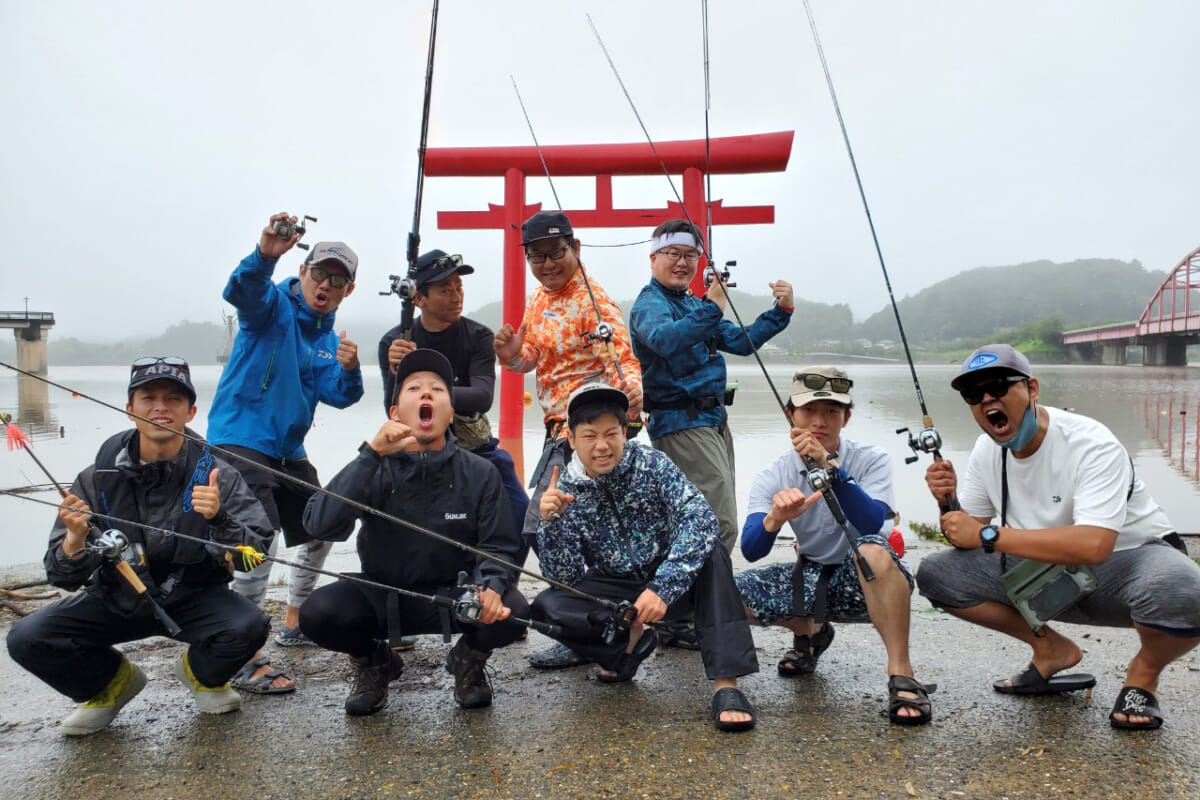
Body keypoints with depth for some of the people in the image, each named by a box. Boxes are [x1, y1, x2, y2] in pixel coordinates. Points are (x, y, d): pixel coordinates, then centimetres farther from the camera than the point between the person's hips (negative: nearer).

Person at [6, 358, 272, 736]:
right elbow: (63, 577, -11)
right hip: (116, 599, 2)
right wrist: (75, 539, -33)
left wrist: (219, 519, -40)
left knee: (249, 625, -29)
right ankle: (112, 682, 14)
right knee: (28, 638, -18)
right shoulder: (98, 478, -11)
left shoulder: (215, 475, -16)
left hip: (194, 598, -1)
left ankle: (201, 673, 9)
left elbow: (255, 555, -21)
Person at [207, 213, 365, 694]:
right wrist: (265, 254, -52)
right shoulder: (275, 305, -7)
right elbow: (243, 292, -32)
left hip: (288, 451, 9)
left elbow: (337, 395, -3)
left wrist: (348, 370, -25)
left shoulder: (328, 338, 12)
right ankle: (245, 661, -15)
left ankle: (295, 623, 36)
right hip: (241, 439, -8)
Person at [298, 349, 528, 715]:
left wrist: (490, 586, -33)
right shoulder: (375, 468, -9)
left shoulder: (480, 474, -8)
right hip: (381, 596, 1)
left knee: (511, 611, -29)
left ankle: (468, 659, 9)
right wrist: (371, 454, -31)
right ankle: (375, 662, 9)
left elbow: (498, 547, -9)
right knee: (317, 612, -26)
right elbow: (319, 526, -23)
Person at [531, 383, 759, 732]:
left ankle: (726, 684, -32)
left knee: (711, 553, -31)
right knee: (546, 606, -23)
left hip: (671, 582, -1)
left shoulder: (652, 464, -14)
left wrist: (662, 588, -38)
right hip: (614, 592, 1)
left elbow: (701, 520, -28)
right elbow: (565, 577, -12)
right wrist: (551, 522, -29)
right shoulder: (565, 491, -9)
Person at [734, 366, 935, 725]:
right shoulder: (773, 476, -7)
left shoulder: (871, 460, -14)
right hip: (811, 578, 4)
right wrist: (774, 518, -41)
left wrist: (828, 465, -42)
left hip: (868, 581, -4)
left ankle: (901, 674, -25)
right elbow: (750, 550, -19)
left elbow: (871, 523, -33)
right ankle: (809, 632, 14)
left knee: (873, 549, -38)